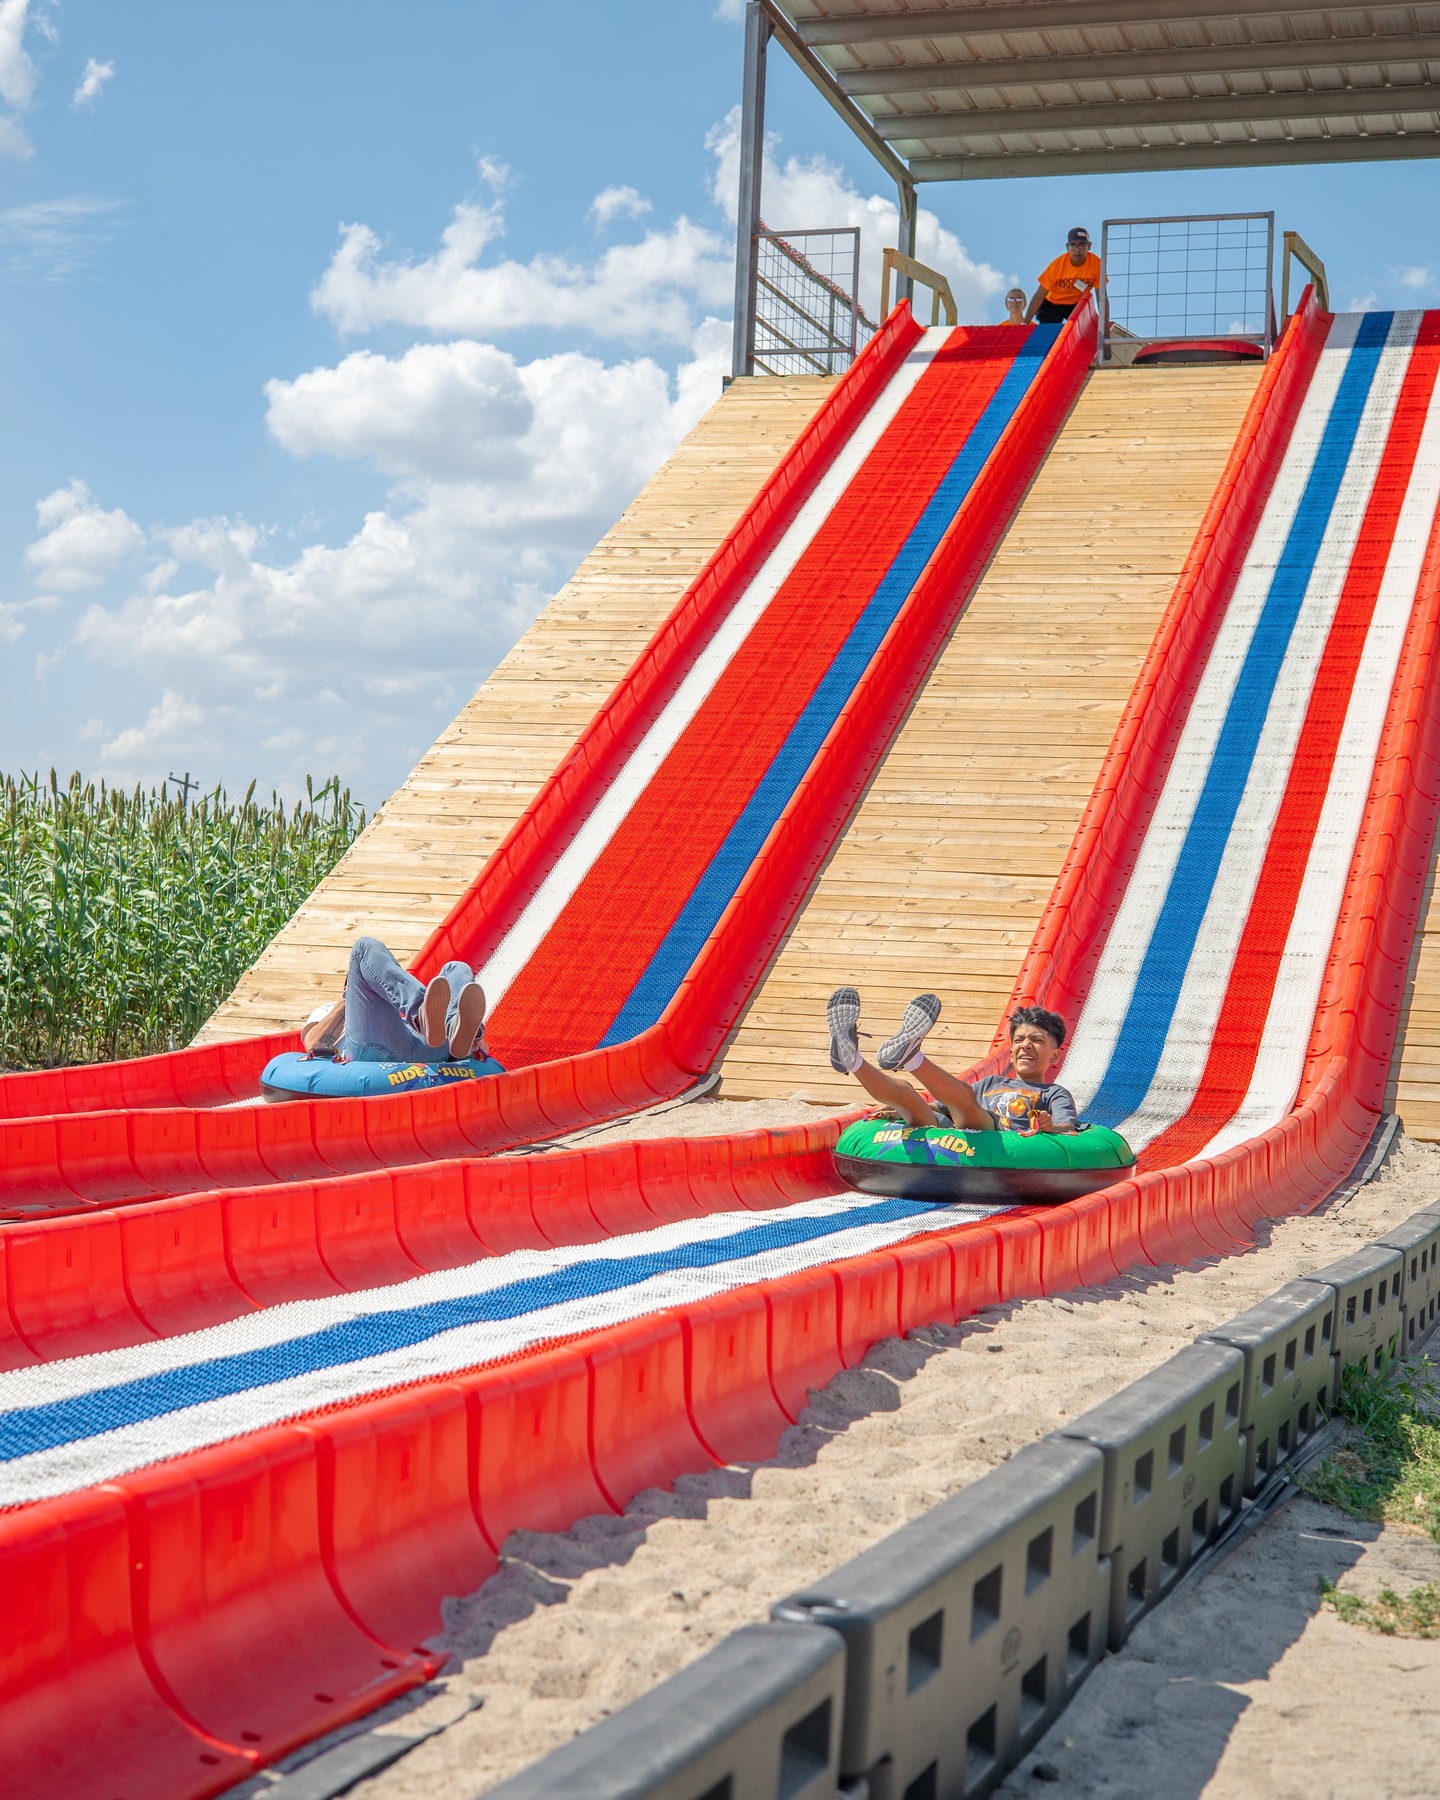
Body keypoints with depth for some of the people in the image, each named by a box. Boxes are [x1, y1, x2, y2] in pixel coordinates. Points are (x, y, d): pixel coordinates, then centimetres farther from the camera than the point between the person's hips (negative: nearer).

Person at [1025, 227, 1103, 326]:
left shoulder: (1096, 263, -23)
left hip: (1078, 304, 1)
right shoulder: (1057, 264, -25)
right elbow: (1039, 297, -22)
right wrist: (1025, 323, -25)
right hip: (1052, 304, -1)